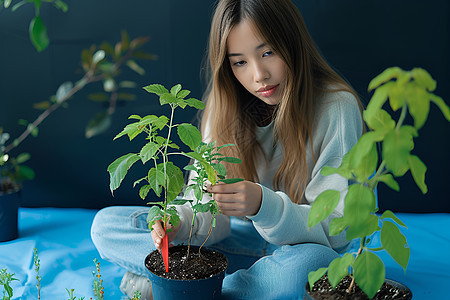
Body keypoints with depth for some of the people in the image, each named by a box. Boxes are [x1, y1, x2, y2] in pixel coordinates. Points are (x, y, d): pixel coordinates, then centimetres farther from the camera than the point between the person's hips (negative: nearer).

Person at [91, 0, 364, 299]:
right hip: (241, 239, 4)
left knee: (311, 263, -42)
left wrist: (264, 205, -36)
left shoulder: (337, 107, -16)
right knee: (106, 224, -7)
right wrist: (181, 222, -28)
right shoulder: (226, 104, -3)